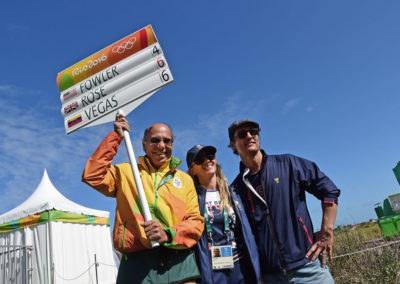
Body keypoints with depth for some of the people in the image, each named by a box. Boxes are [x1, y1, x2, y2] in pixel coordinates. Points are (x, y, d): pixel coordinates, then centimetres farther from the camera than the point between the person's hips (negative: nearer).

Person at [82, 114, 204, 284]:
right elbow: (92, 176, -4)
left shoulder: (185, 179, 14)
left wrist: (169, 234, -12)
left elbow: (196, 222, 8)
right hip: (137, 264, -1)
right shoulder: (126, 172, 12)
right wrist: (116, 136, 1)